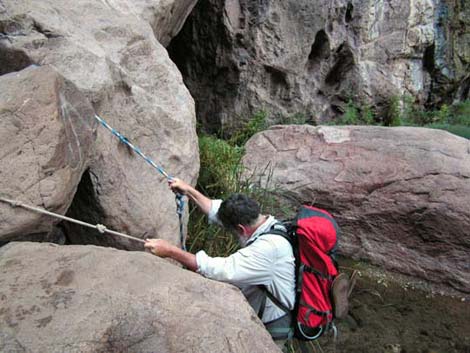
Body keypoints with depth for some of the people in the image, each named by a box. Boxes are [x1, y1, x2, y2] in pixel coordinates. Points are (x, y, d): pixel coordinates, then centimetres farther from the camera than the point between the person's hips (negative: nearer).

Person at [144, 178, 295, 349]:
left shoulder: (269, 247, -34)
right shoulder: (260, 220, -7)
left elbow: (222, 270, -36)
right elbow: (218, 211, 5)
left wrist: (170, 251, -31)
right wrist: (189, 191, 5)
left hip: (272, 328, -8)